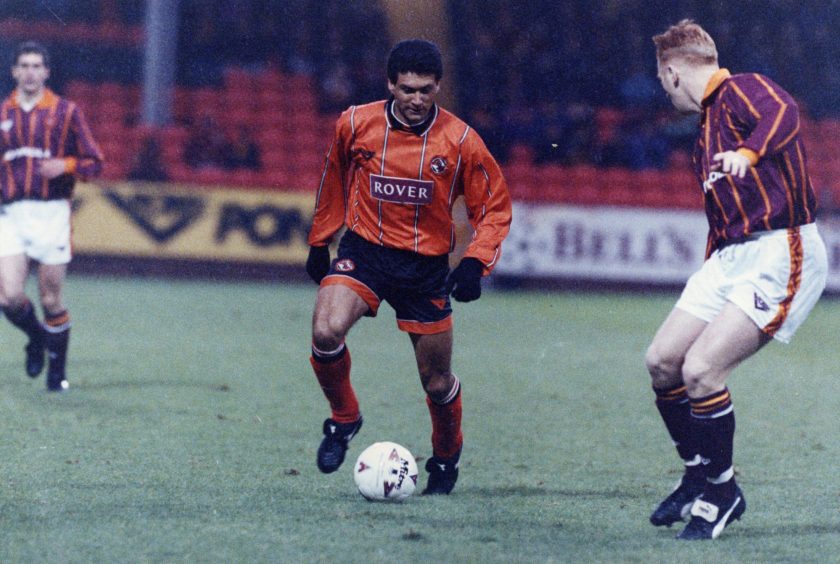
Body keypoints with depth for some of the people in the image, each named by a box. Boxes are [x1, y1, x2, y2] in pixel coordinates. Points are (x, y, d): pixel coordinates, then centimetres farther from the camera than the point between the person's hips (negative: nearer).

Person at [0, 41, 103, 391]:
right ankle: (36, 339, 20)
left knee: (51, 301, 1)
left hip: (52, 214, -2)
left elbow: (94, 162, 2)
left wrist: (66, 165, -16)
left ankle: (57, 370, 18)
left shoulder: (66, 112, 2)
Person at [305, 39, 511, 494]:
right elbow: (334, 183, 13)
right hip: (363, 251, 0)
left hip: (427, 266, 0)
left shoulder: (461, 141, -11)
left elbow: (495, 207, -2)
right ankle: (343, 419, 1)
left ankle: (446, 459, 38)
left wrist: (475, 263, -16)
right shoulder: (355, 124, -7)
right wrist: (319, 243, 18)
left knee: (437, 383, 7)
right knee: (325, 332, -27)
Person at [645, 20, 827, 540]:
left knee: (700, 369, -17)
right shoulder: (707, 124, 21)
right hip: (730, 257, 10)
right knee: (663, 361, 5)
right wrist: (712, 273, 27)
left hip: (779, 255, -10)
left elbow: (785, 113, -33)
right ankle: (699, 478, 22)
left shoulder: (742, 89, -8)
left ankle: (722, 493, 1)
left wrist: (749, 153, -50)